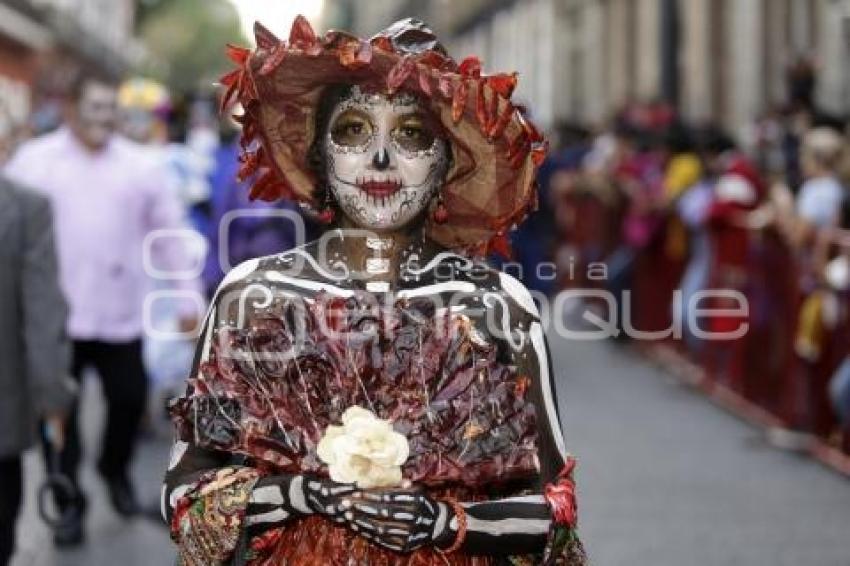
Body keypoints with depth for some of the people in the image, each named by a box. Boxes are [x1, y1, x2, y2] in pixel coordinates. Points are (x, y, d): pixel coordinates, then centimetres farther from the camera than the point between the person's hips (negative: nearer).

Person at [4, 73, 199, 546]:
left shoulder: (139, 165, 5)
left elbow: (168, 234, 10)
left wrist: (187, 298, 9)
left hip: (121, 314, 2)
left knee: (130, 399, 9)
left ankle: (116, 470, 37)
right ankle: (69, 501, 17)